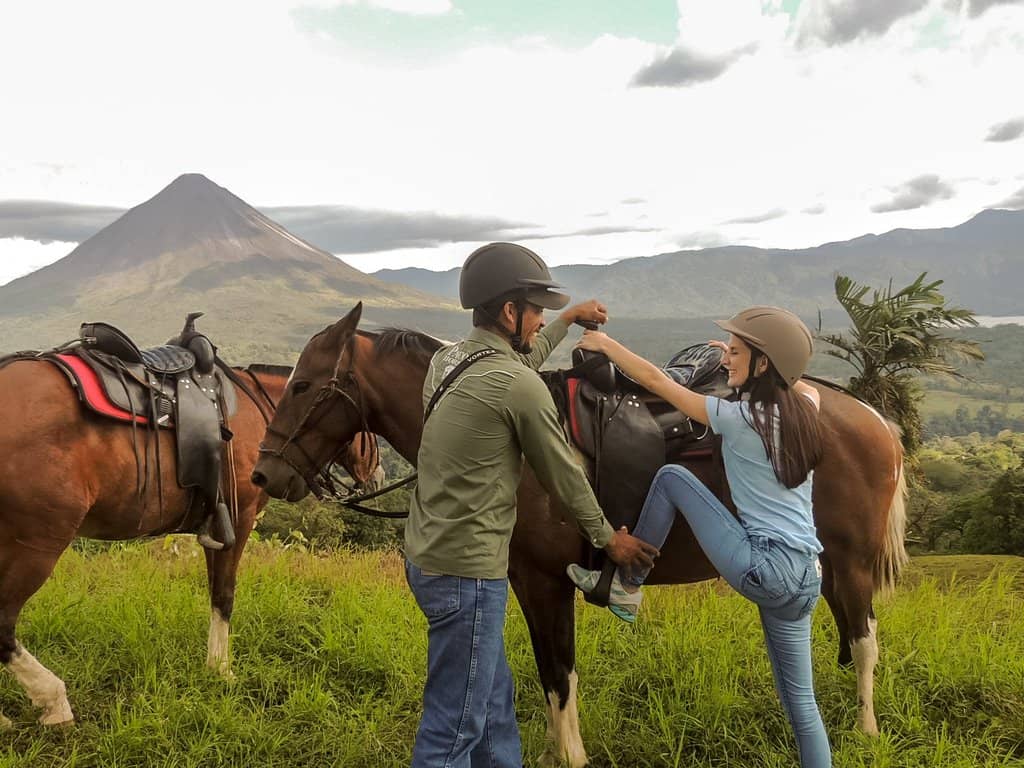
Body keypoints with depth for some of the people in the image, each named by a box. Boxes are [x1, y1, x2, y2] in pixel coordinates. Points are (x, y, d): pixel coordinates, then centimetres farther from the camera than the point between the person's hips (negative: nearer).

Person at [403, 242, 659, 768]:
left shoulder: (447, 360, 6)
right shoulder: (520, 388, -19)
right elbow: (563, 475, -7)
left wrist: (569, 319, 38)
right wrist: (607, 537, 9)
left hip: (425, 557, 10)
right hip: (467, 572, -9)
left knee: (493, 698, 23)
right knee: (455, 724, 3)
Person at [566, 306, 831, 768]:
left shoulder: (738, 418, -10)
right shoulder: (805, 409, 8)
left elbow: (655, 381, -2)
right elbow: (803, 384, 36)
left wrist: (606, 344, 11)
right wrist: (737, 356, 35)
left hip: (765, 569, -7)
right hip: (806, 577, 8)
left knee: (671, 477, 2)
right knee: (799, 700, 18)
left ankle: (624, 587, 11)